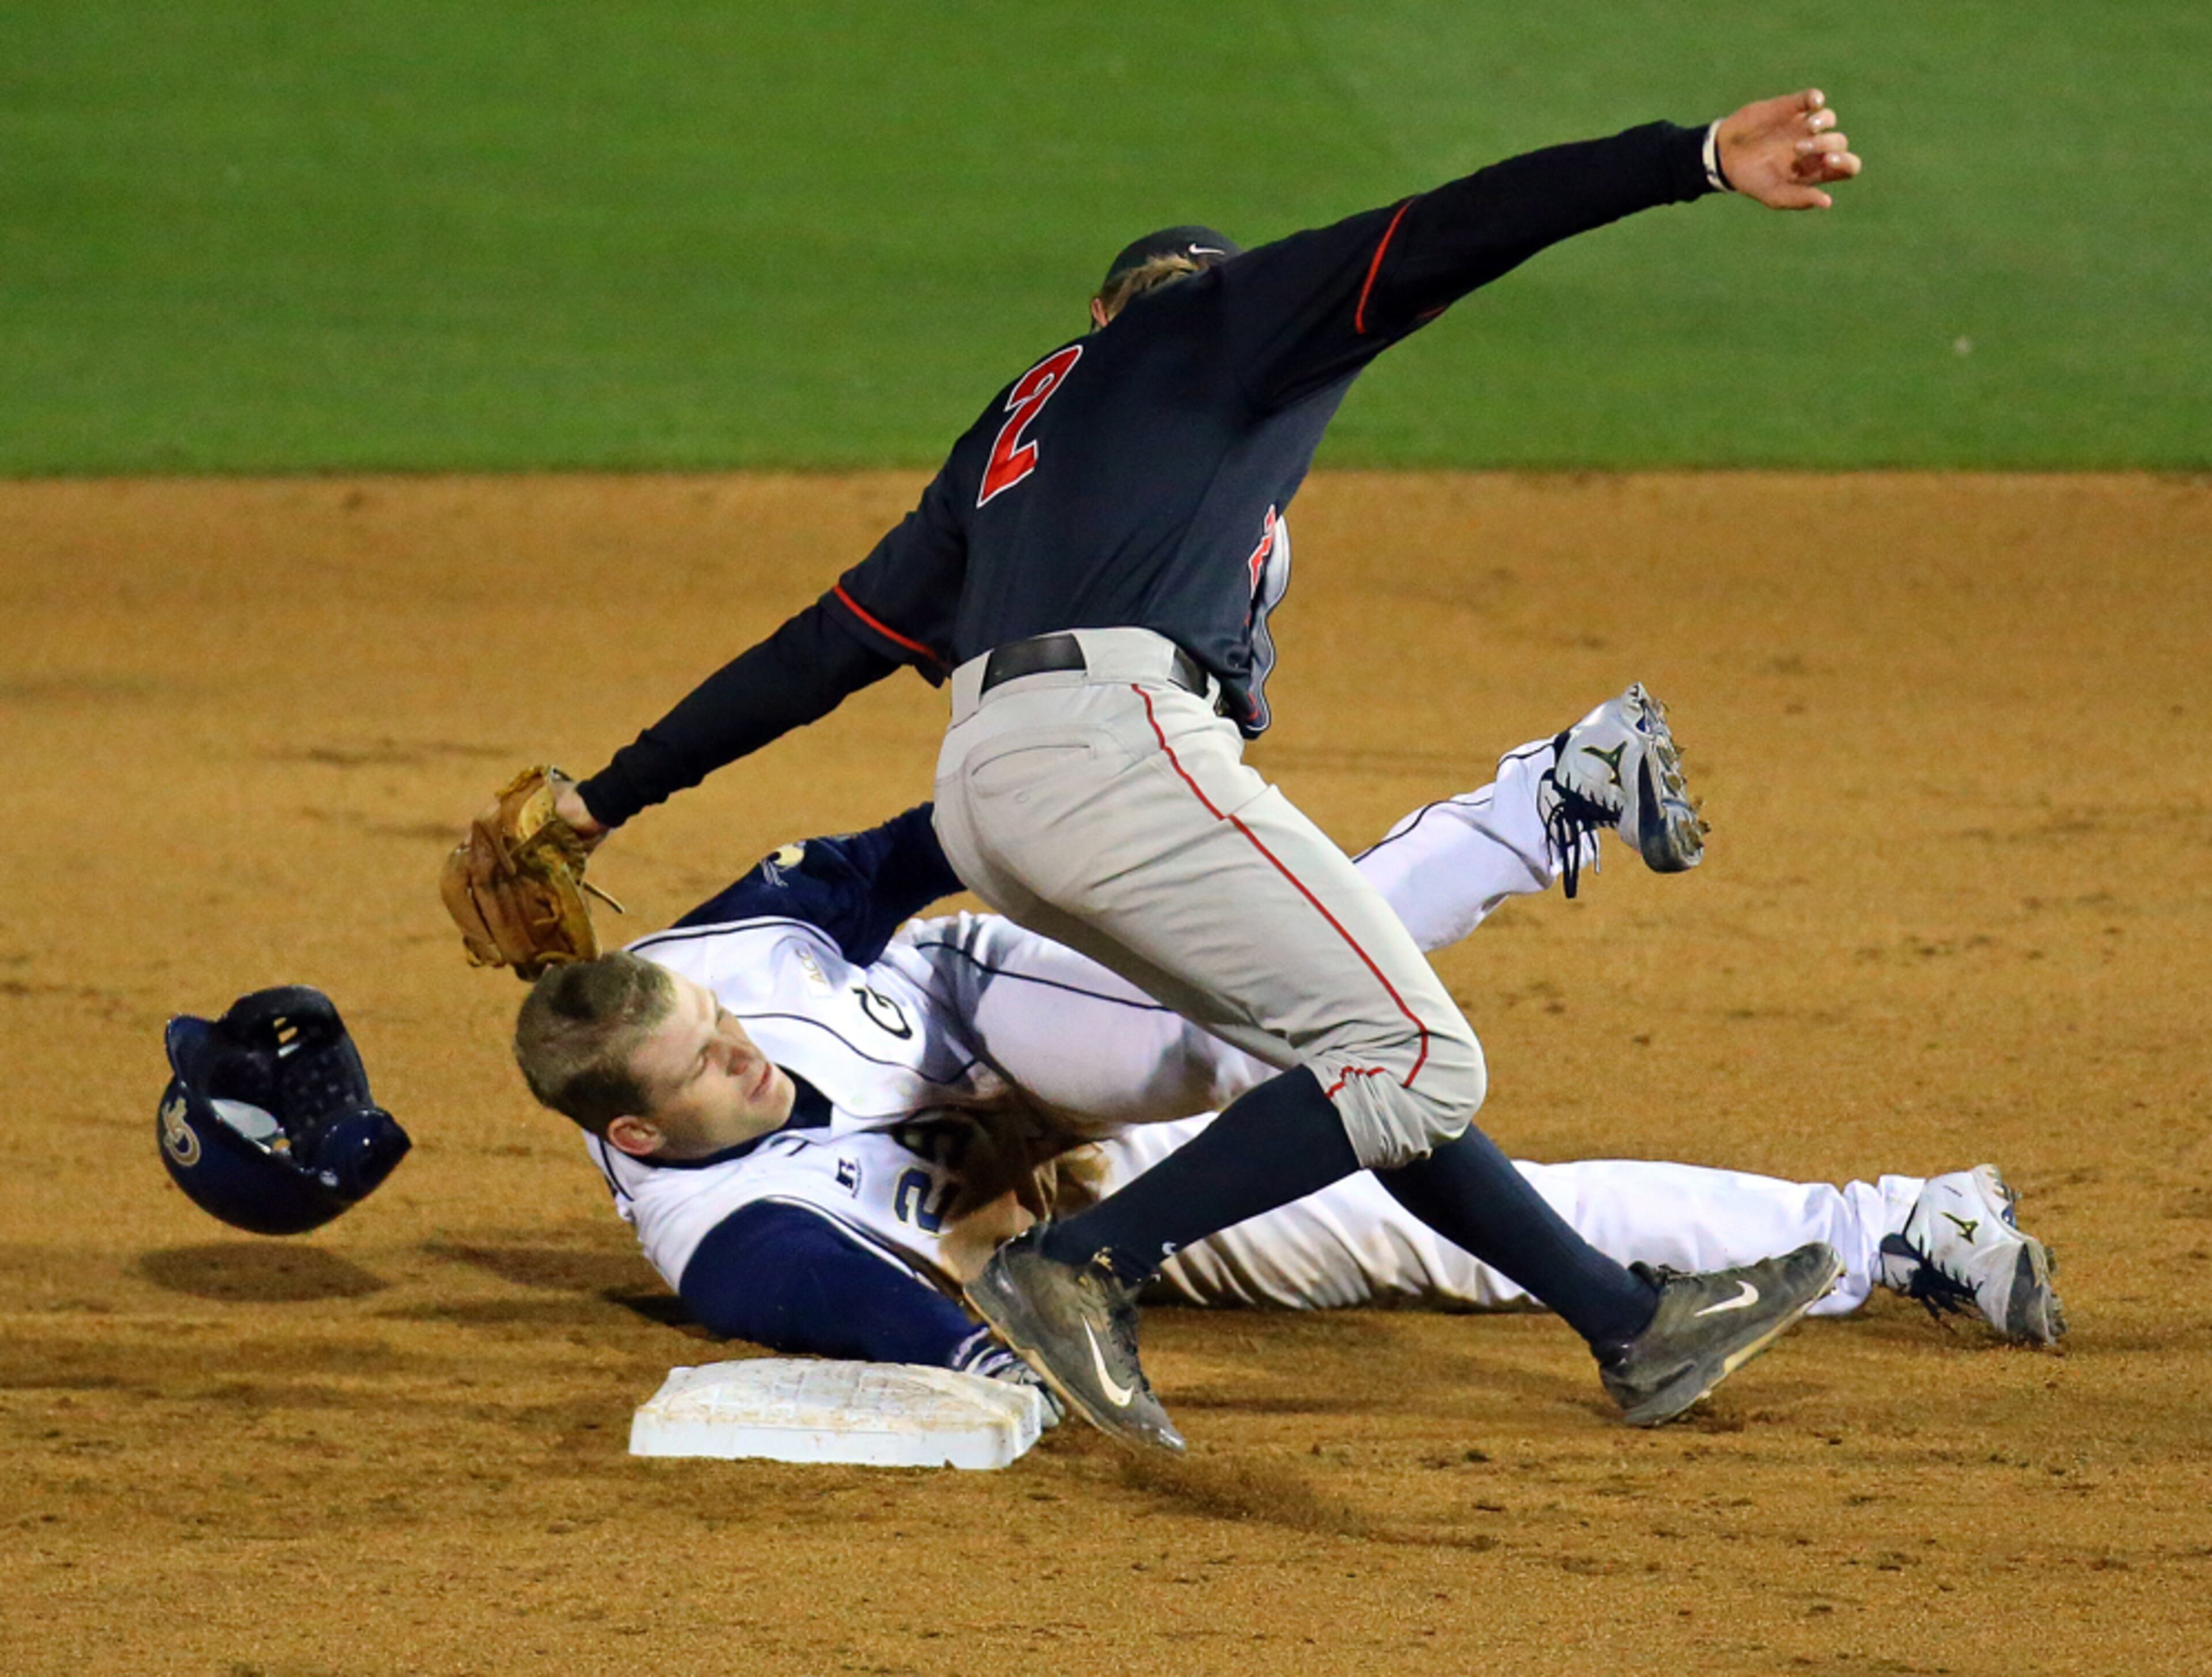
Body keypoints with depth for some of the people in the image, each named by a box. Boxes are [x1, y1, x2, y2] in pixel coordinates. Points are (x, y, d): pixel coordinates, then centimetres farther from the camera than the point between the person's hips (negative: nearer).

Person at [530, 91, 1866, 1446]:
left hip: (982, 796, 8)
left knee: (1352, 1053, 14)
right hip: (1118, 735, -8)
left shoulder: (1014, 433, 34)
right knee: (1417, 1063, -9)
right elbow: (1436, 241, 1)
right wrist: (1697, 159, -8)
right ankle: (1086, 1268, -17)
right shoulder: (1227, 318, 17)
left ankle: (1636, 1328, 12)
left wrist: (605, 803, 33)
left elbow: (831, 645, 30)